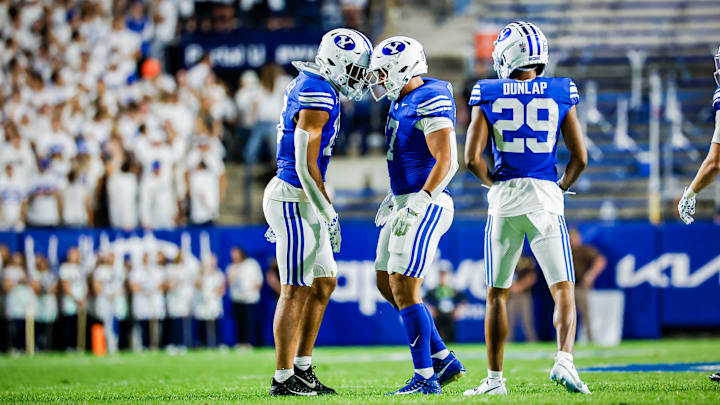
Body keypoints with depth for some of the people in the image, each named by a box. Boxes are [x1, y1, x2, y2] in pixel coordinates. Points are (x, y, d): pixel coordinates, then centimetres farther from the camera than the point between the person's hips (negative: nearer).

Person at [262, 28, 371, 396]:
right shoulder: (318, 98, -19)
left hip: (296, 200, 10)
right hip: (295, 200, -10)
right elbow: (306, 165, -22)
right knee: (295, 291, -5)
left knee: (324, 283, 15)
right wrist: (329, 215, -18)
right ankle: (283, 378, -1)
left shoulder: (305, 86, 13)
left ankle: (302, 368, 19)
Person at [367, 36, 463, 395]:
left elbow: (446, 162, -22)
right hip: (405, 203, 10)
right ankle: (443, 360, 18)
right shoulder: (403, 102, 13)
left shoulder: (431, 102, -17)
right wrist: (393, 200, 27)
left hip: (425, 206, -10)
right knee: (387, 284, 13)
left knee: (404, 289, -10)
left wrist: (417, 206, -26)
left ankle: (425, 378, -5)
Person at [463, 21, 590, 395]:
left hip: (504, 199, 0)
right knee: (563, 291, 0)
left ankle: (495, 378, 14)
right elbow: (580, 157, 0)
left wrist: (494, 184, 10)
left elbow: (472, 157, -7)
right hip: (546, 202, 0)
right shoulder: (560, 95, 2)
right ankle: (564, 360, -24)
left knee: (497, 294, 12)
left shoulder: (488, 97, -1)